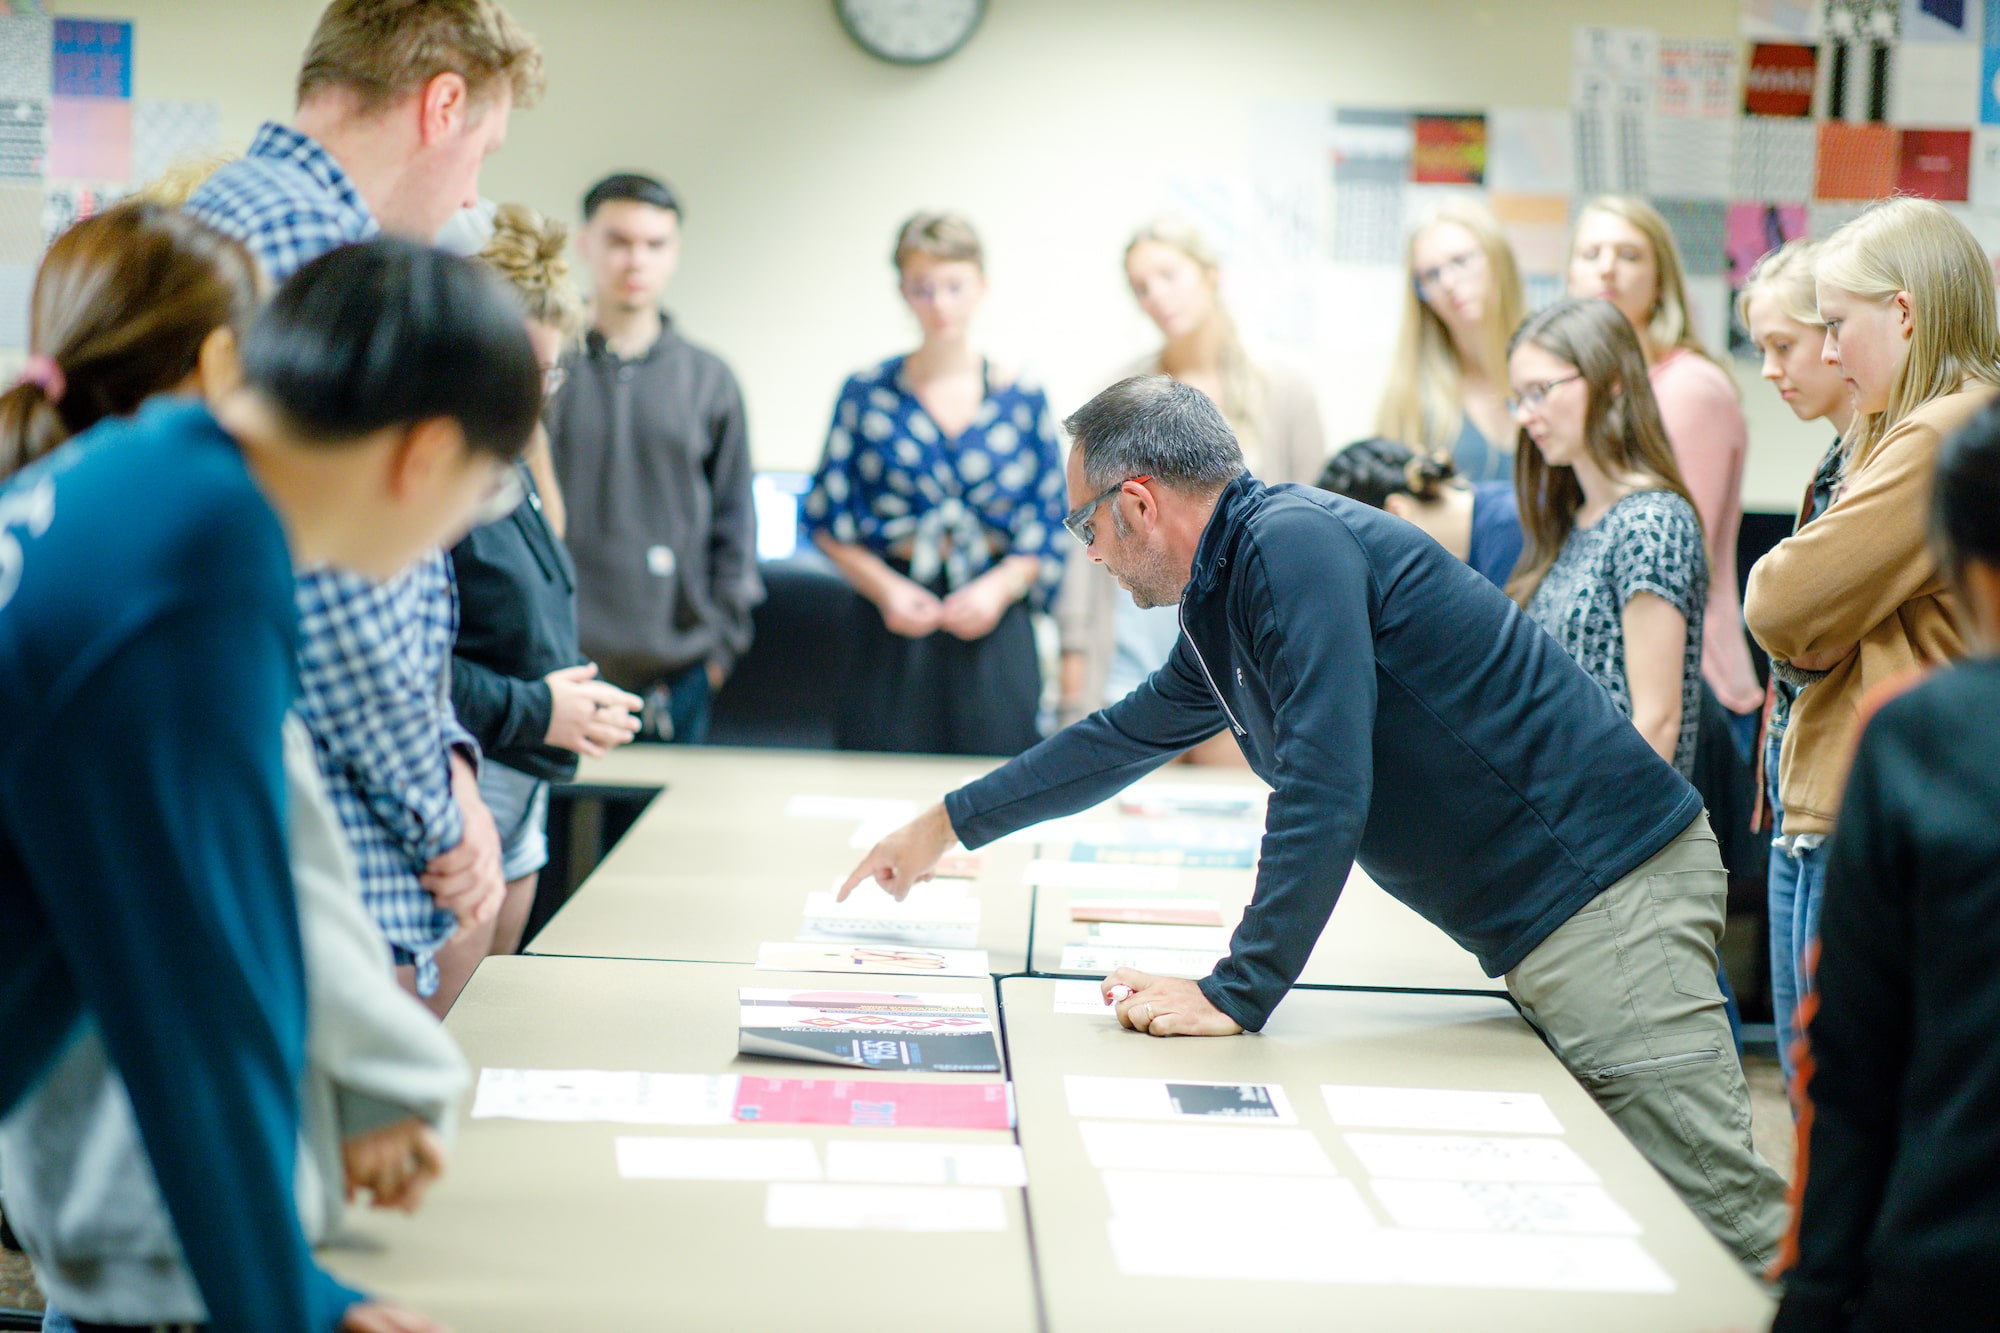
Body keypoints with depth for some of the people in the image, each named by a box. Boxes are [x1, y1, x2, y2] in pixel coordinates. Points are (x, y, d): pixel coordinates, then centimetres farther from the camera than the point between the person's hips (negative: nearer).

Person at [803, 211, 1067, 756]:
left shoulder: (1023, 400, 4)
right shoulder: (867, 393, 2)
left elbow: (1050, 527, 6)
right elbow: (827, 518, 4)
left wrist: (1000, 587, -10)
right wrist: (884, 588, -10)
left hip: (992, 621, 1)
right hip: (891, 620, 0)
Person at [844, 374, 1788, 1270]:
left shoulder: (1294, 544, -15)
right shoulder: (1225, 603, 17)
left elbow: (1325, 790, -23)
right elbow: (1127, 736, 35)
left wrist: (1238, 994, -19)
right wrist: (947, 825, 44)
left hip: (1605, 889, -10)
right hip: (1541, 929, 10)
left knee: (1726, 1229, -11)